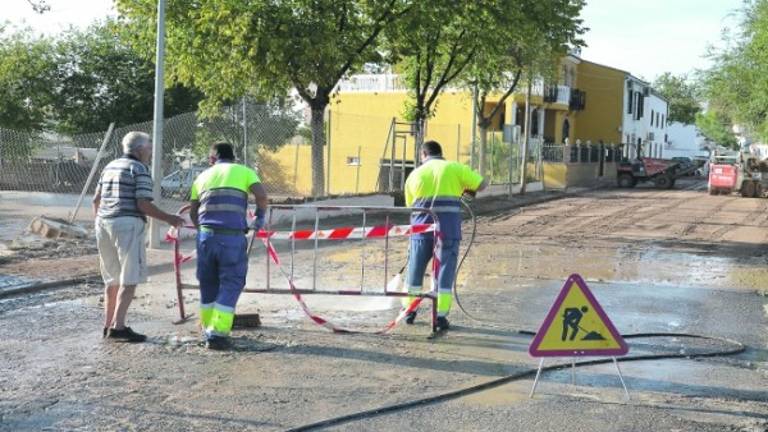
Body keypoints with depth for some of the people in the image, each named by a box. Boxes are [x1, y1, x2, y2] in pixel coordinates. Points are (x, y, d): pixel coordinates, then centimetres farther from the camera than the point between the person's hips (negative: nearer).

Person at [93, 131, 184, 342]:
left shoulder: (110, 167, 18)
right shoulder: (139, 169, -5)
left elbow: (96, 200, 19)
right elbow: (144, 205, -13)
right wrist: (169, 218, -4)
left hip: (104, 223, 8)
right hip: (127, 224, -8)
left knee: (113, 278, 16)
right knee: (130, 279, -6)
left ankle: (109, 325, 20)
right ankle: (118, 327, -14)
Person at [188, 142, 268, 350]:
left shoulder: (202, 176, 19)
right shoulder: (244, 172, 10)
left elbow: (193, 212, 18)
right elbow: (261, 195, -6)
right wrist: (260, 217, 11)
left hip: (206, 234, 4)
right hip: (233, 236, -3)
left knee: (208, 284, 17)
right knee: (231, 285, 2)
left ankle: (208, 329, 27)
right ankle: (217, 334, -6)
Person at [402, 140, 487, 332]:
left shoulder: (415, 174, 14)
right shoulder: (455, 168, 6)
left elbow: (410, 205, 13)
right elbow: (483, 183, 5)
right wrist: (467, 189, 23)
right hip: (449, 228, -2)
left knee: (415, 268, 16)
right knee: (445, 271, 4)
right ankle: (441, 316, 3)